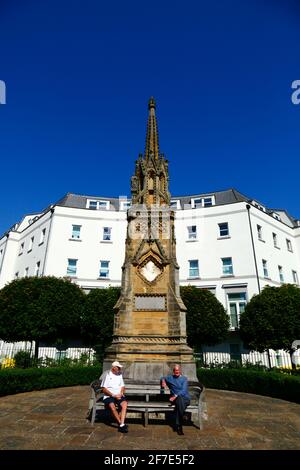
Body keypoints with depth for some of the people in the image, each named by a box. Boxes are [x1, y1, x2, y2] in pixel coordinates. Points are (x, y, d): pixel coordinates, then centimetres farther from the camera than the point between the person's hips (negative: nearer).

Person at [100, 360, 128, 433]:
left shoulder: (120, 375, 16)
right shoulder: (107, 375, 0)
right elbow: (104, 389, -6)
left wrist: (121, 393, -4)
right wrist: (113, 395, -15)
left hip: (119, 396, 4)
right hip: (109, 396, -3)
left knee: (124, 404, -29)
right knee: (112, 406, -35)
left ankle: (121, 424, -33)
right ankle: (121, 424, -24)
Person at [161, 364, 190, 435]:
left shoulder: (184, 379, 5)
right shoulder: (170, 378, 15)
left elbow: (184, 391, -8)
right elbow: (163, 378, 34)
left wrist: (175, 396, -20)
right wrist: (163, 381, 10)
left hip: (185, 398, -1)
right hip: (175, 398, 1)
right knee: (179, 398, -35)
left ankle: (178, 425, -28)